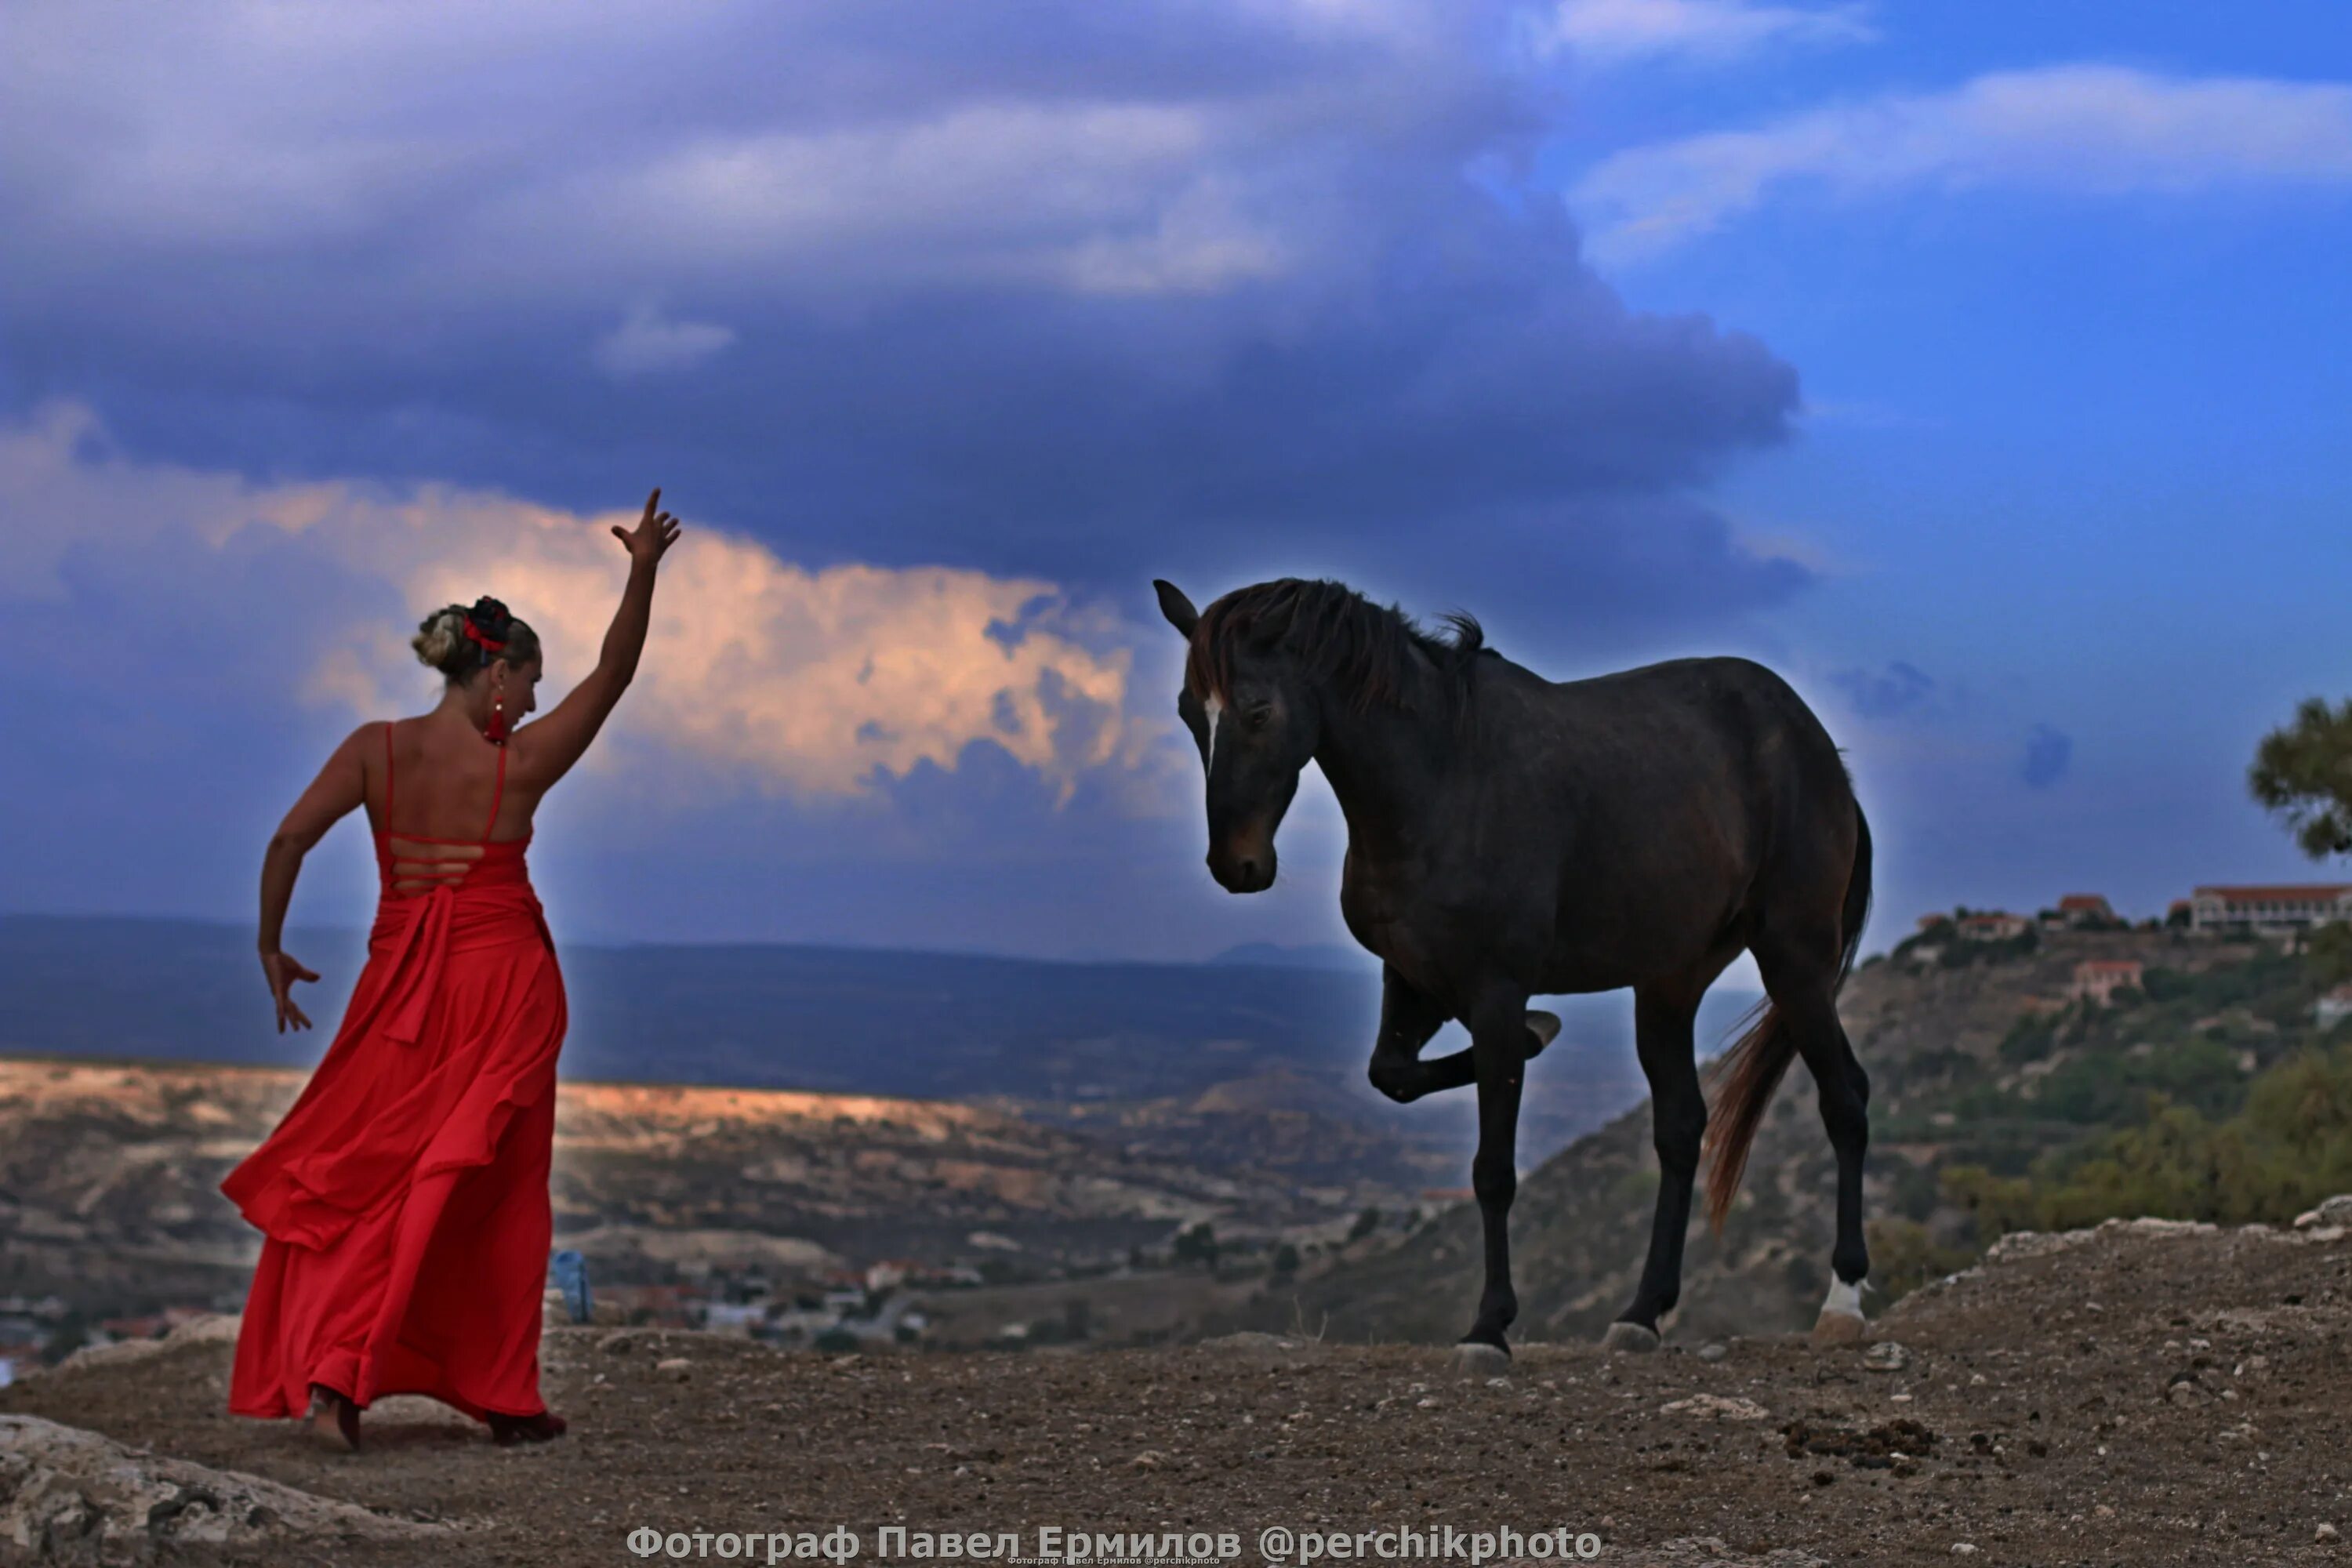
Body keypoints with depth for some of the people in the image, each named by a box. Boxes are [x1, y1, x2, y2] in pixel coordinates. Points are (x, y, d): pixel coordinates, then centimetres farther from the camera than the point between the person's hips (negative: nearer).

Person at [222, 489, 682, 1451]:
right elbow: (614, 673, -4)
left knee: (363, 1179, 7)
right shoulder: (519, 764, -9)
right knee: (497, 1194, 6)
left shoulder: (376, 749, -2)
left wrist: (271, 946, 0)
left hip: (399, 988, 3)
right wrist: (643, 572, -4)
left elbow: (291, 837, -9)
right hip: (503, 980, -3)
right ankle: (505, 1398, 10)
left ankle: (328, 1374, -9)